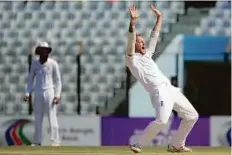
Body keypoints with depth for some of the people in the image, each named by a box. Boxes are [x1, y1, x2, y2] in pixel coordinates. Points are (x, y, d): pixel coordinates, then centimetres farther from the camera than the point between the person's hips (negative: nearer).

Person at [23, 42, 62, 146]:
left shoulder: (53, 63, -5)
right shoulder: (34, 64, 5)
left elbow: (58, 80, -2)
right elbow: (30, 79, 12)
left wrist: (57, 95, -11)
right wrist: (27, 93, 3)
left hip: (49, 92, -3)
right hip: (38, 93, 4)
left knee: (52, 117, -8)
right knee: (37, 118, 5)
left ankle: (55, 140, -8)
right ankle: (37, 141, 9)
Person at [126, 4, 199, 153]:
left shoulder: (147, 54, 24)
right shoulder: (132, 60, 0)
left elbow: (154, 36, 27)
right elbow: (130, 42, -17)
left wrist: (159, 17, 20)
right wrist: (132, 23, -30)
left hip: (171, 89, 9)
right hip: (160, 91, -9)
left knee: (192, 115, 10)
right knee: (162, 120, -30)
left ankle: (176, 145, 18)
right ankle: (137, 144, -16)